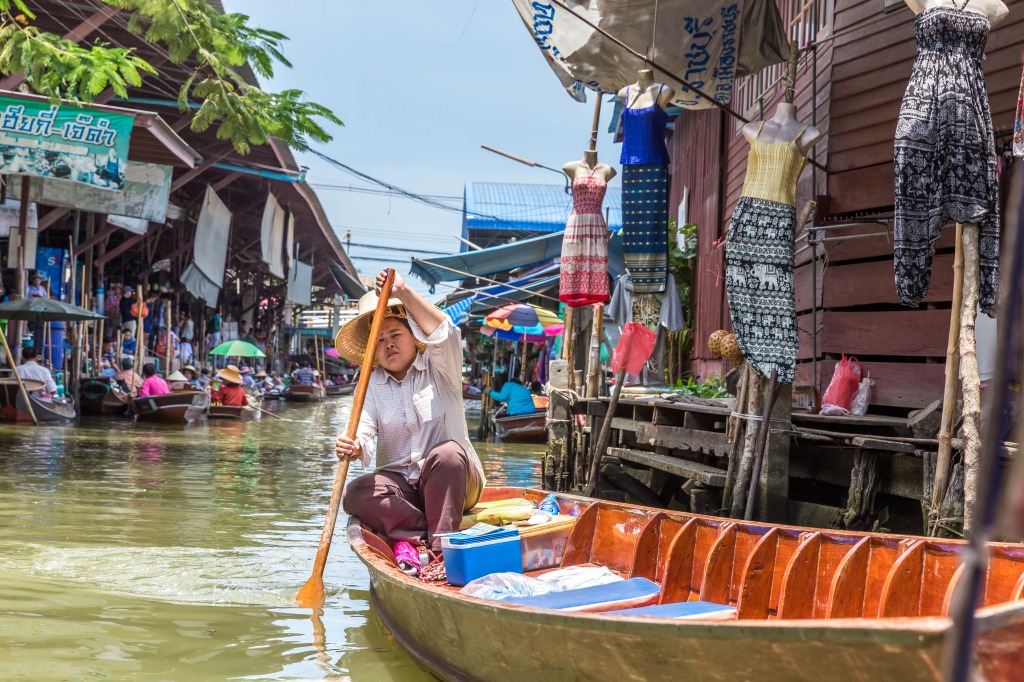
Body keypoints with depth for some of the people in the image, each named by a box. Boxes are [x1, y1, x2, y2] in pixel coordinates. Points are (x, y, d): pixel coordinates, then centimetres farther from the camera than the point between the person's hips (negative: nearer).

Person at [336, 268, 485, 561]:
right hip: (400, 485, 3)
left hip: (450, 483, -2)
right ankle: (427, 535, -32)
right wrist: (354, 447, -35)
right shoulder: (371, 385, 8)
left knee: (447, 452, -35)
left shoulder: (438, 369, 1)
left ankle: (440, 549, -37)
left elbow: (445, 335, -23)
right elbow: (364, 432, -9)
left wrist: (403, 292, -31)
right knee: (354, 494, -25)